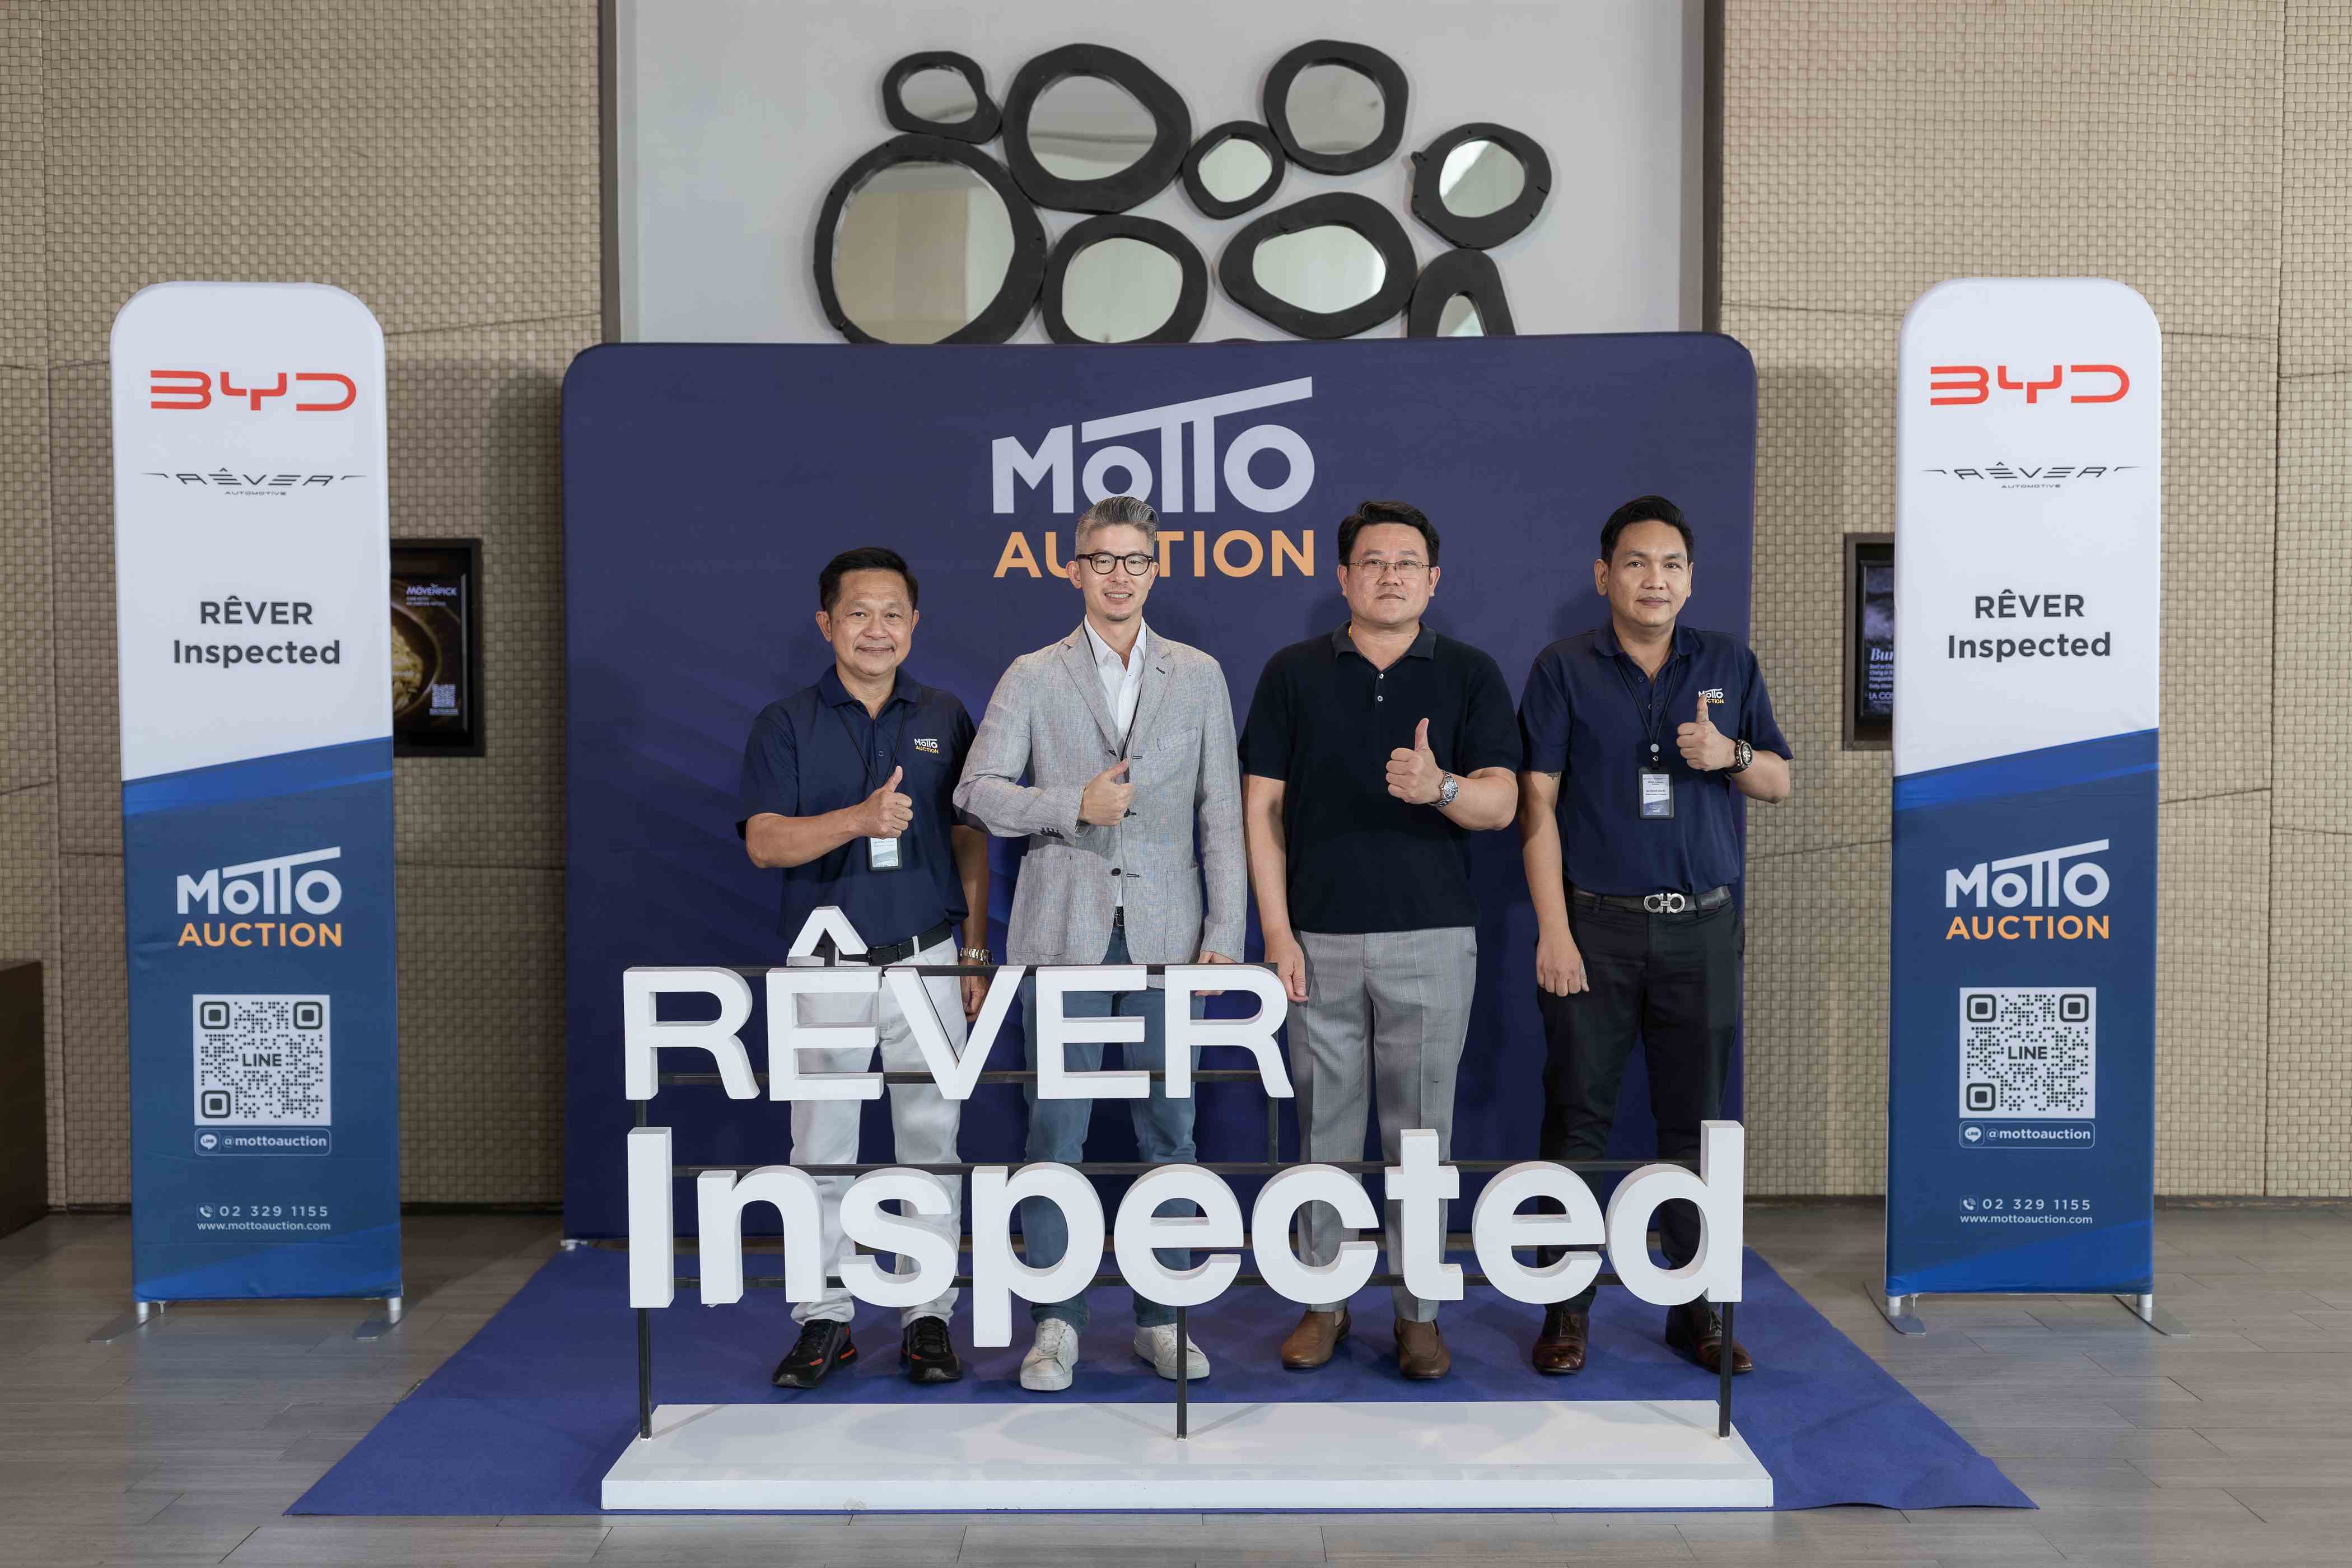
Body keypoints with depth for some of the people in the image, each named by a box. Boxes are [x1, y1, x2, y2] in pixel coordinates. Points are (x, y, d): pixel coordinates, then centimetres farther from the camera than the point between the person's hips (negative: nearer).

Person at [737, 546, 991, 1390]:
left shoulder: (944, 717, 7)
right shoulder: (786, 723, 1)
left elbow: (970, 840, 9)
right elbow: (765, 842, -9)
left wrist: (976, 952, 4)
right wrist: (860, 820, -25)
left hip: (926, 961, 1)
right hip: (825, 964, -1)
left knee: (930, 1141, 5)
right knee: (822, 1147, 6)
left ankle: (929, 1316, 16)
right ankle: (825, 1318, 18)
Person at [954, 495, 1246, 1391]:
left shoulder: (1198, 676, 10)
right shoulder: (1032, 678, 7)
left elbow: (1222, 813, 7)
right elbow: (977, 791, 2)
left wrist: (1225, 931, 1)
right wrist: (1074, 805, -11)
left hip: (1165, 930, 1)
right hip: (1064, 930, -1)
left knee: (1168, 1128, 5)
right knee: (1056, 1127, 1)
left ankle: (1163, 1318, 16)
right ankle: (1056, 1322, 12)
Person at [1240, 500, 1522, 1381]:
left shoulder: (1469, 675, 5)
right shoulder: (1294, 674, 6)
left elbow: (1501, 804, -4)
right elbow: (1262, 807, 3)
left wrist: (1440, 786, -26)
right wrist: (1276, 930, -5)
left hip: (1433, 939, 0)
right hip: (1320, 939, 1)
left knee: (1421, 1129, 5)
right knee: (1325, 1125, 7)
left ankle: (1418, 1309, 18)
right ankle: (1323, 1301, 20)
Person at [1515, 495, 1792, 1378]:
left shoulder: (1729, 665, 11)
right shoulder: (1564, 669, 2)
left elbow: (1778, 783, 15)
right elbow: (1538, 806, -3)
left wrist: (1729, 756, -9)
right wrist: (1553, 930, -10)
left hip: (1702, 929, 3)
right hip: (1596, 924, -2)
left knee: (1694, 1119, 7)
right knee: (1578, 1114, 0)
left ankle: (1695, 1308, 19)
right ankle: (1567, 1308, 11)